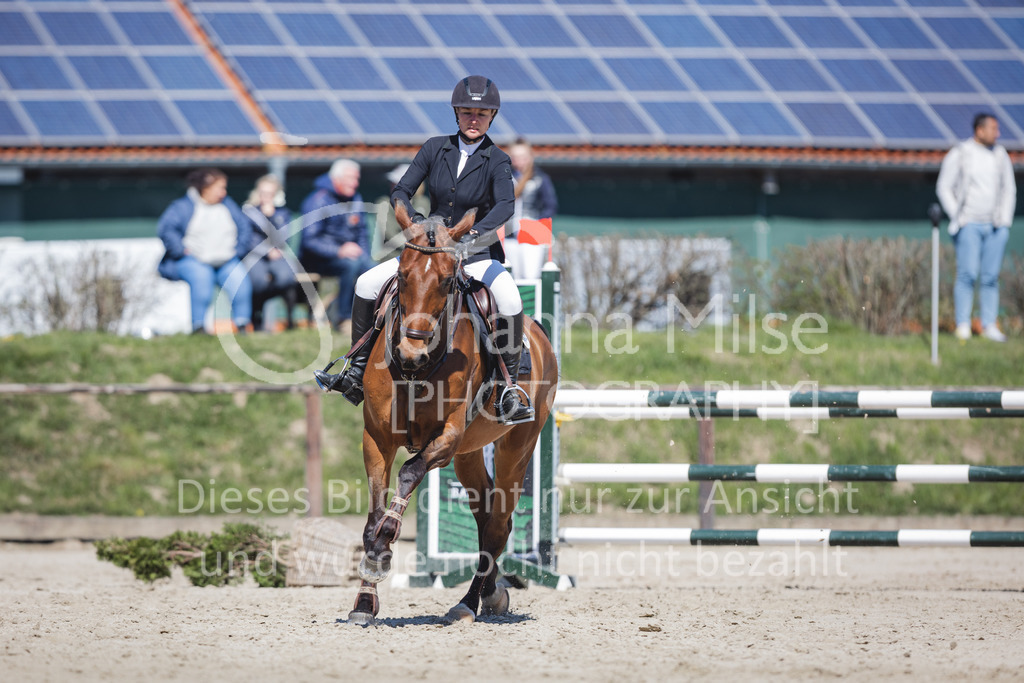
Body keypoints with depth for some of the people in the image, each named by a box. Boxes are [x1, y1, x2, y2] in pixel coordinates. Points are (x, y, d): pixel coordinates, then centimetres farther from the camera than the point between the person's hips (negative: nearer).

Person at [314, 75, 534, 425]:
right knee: (367, 284, -13)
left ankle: (511, 388, -23)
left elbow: (506, 204, -27)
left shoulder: (496, 161, -9)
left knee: (509, 299, -35)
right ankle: (357, 374, 1)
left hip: (477, 255, -4)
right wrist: (407, 214, -25)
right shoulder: (435, 148, 1)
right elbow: (401, 191, -2)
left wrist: (476, 232, -44)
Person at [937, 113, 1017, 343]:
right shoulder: (959, 155, -4)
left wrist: (1005, 218, 4)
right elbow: (943, 188, -2)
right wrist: (957, 218, -8)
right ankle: (963, 325, -8)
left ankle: (989, 325, 6)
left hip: (995, 226, 4)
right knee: (967, 274, -11)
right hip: (969, 225, -4)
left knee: (991, 276, 2)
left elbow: (1009, 189, 16)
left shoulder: (1000, 155, 9)